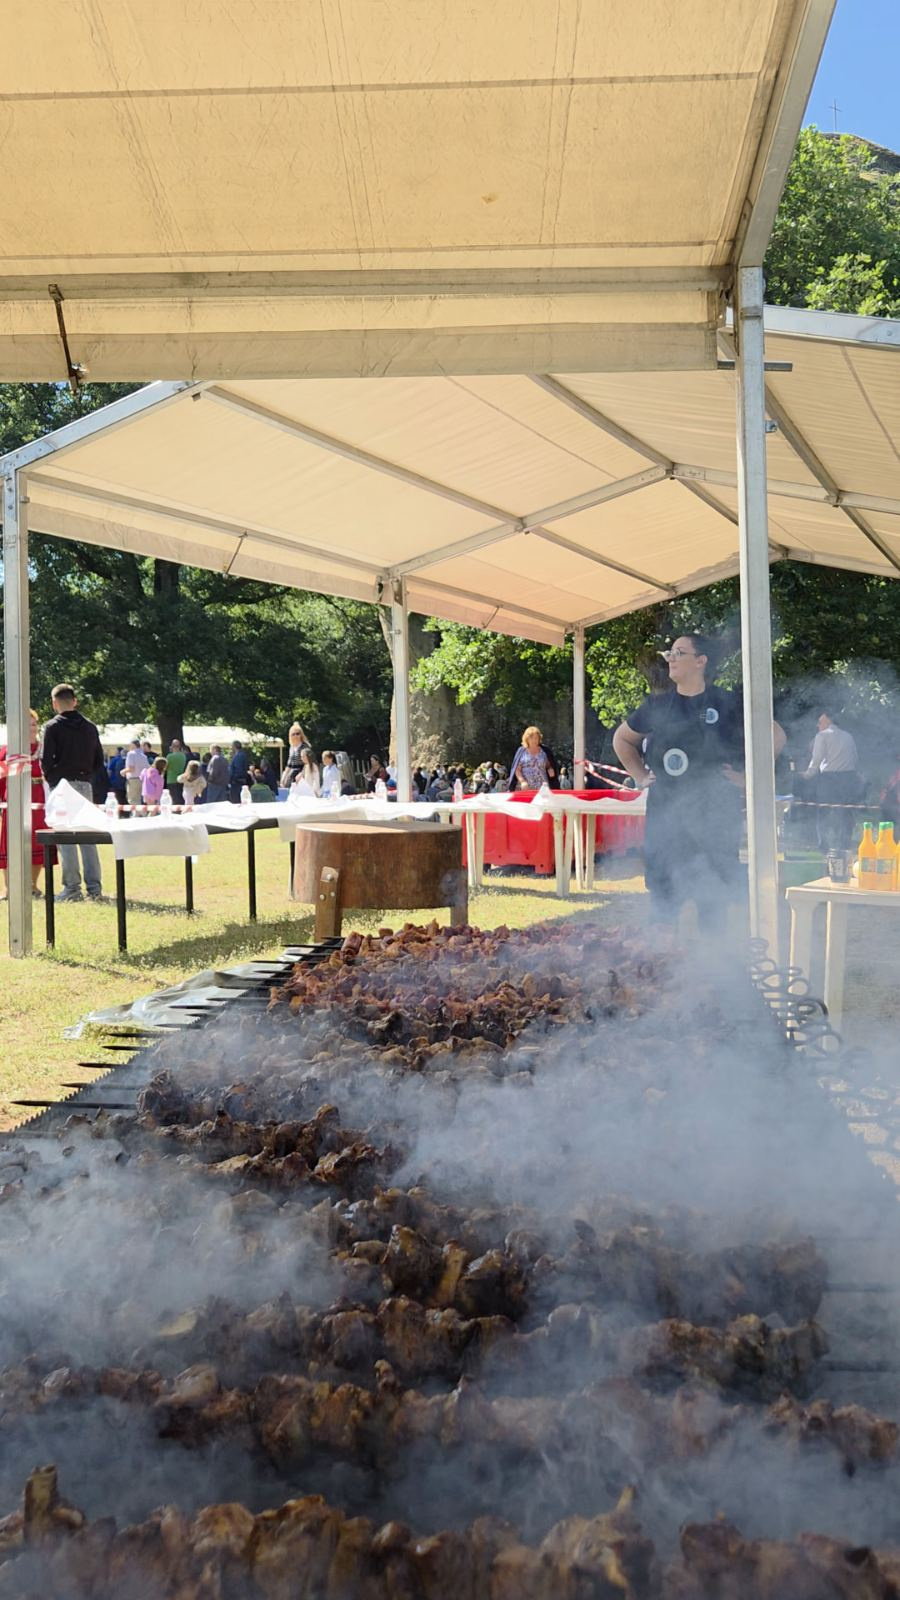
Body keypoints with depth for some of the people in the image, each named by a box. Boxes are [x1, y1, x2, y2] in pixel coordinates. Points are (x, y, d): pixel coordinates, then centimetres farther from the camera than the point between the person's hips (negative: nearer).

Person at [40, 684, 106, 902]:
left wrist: (50, 778, 6)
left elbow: (46, 759, -11)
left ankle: (72, 888, -2)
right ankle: (94, 888, 8)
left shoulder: (53, 727, -6)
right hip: (85, 786, 5)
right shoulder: (90, 727, 9)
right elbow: (99, 762, 10)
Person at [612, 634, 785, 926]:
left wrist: (748, 776, -1)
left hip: (716, 814, -2)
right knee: (662, 895, 3)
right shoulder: (657, 705, 8)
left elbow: (775, 736, 5)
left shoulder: (729, 704, -1)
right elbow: (622, 739, 22)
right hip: (665, 812, 3)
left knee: (713, 896, 2)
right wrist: (640, 776, 11)